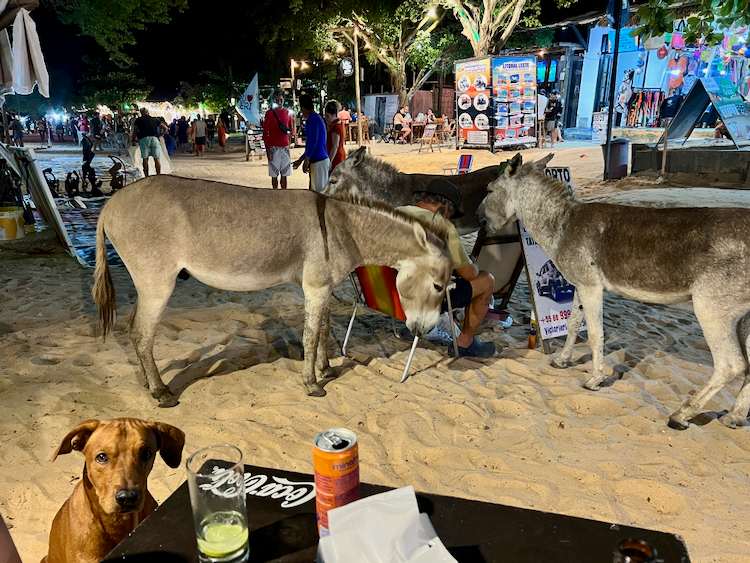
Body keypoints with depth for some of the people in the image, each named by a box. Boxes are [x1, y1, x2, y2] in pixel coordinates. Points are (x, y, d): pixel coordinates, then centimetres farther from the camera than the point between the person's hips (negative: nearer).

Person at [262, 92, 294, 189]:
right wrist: (267, 149, -9)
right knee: (274, 175, 1)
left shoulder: (288, 112, 8)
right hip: (273, 147, -3)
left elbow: (291, 128, 19)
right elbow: (265, 132, -3)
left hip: (285, 147, 3)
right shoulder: (269, 113, -2)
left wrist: (290, 132, -5)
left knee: (284, 174, 6)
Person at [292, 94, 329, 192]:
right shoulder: (317, 118, 18)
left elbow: (312, 142, -21)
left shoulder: (312, 119, -13)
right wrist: (300, 160, 27)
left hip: (318, 162, -10)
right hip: (322, 159, 10)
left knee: (319, 191, -6)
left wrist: (306, 160, -15)